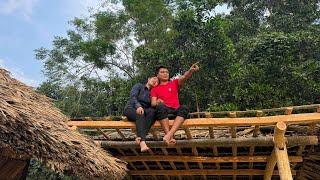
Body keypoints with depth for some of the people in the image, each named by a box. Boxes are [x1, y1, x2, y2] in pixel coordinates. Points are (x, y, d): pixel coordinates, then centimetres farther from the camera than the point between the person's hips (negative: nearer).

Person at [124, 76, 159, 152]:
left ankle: (140, 137, -46)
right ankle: (142, 142, -55)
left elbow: (152, 106, 7)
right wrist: (138, 106, -28)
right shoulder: (139, 86, 10)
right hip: (131, 109, -3)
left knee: (152, 111, -31)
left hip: (144, 111, 3)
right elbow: (133, 97, -8)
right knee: (140, 114, -38)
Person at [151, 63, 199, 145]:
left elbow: (184, 77, -1)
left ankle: (169, 134, -43)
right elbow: (153, 103, 5)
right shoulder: (154, 89, 18)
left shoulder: (174, 83, 19)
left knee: (184, 108, -30)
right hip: (163, 112, -1)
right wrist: (157, 102, -20)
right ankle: (170, 137, -40)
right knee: (160, 106, -35)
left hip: (176, 111, 1)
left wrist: (191, 70, -22)